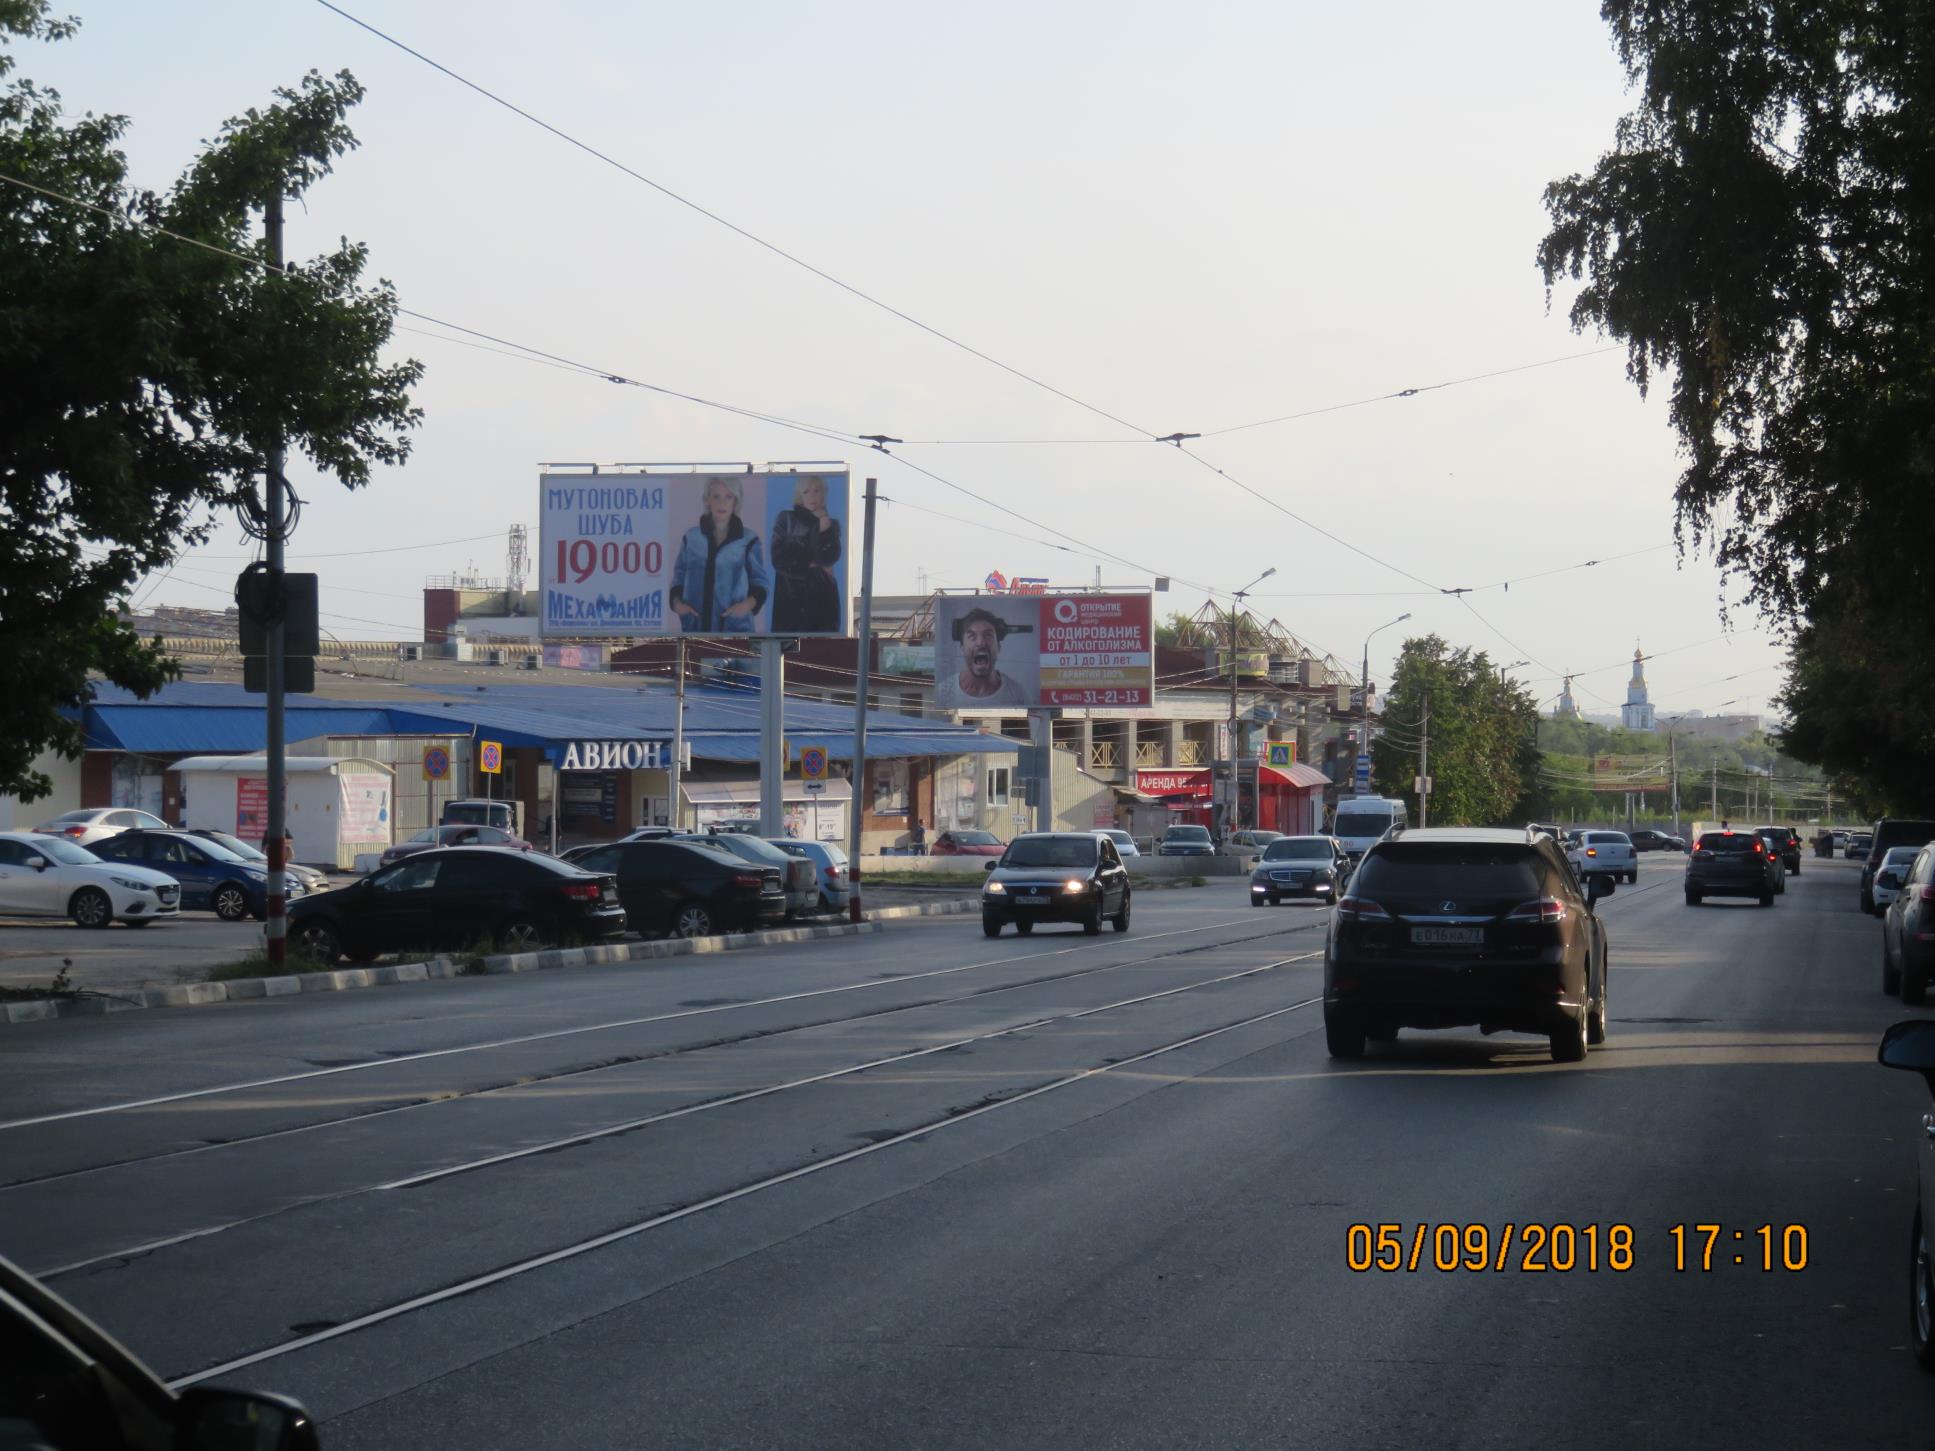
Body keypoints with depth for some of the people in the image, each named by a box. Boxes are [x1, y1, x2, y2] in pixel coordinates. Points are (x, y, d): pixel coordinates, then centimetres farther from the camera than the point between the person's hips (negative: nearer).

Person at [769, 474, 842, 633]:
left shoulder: (831, 524, 11)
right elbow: (778, 560, -2)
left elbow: (828, 558, -5)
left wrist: (823, 530, -11)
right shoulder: (786, 520, 6)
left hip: (821, 597, 1)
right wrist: (811, 566, -1)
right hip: (790, 596, -1)